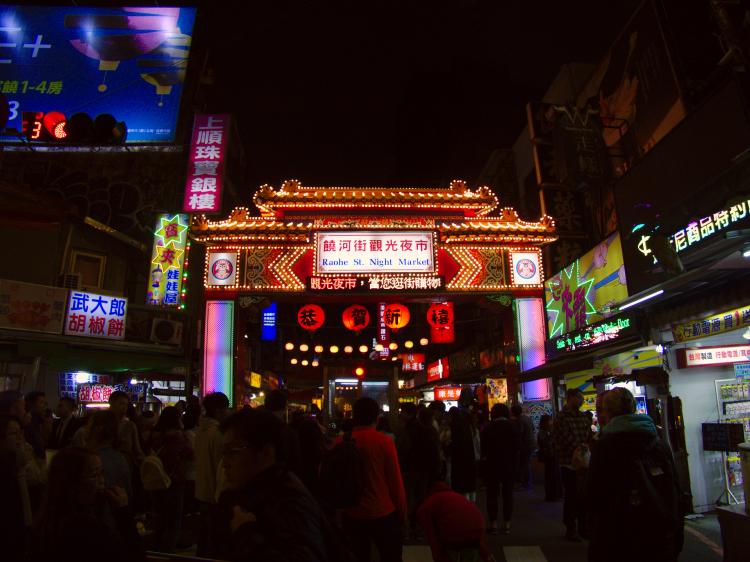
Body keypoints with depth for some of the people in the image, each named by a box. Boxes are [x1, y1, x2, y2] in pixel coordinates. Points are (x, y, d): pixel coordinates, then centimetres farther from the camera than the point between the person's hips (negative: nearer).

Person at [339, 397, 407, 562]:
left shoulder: (341, 442, -5)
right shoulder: (384, 441, -13)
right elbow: (395, 481, -9)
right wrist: (402, 513, 2)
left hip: (352, 515, 3)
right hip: (383, 514, -3)